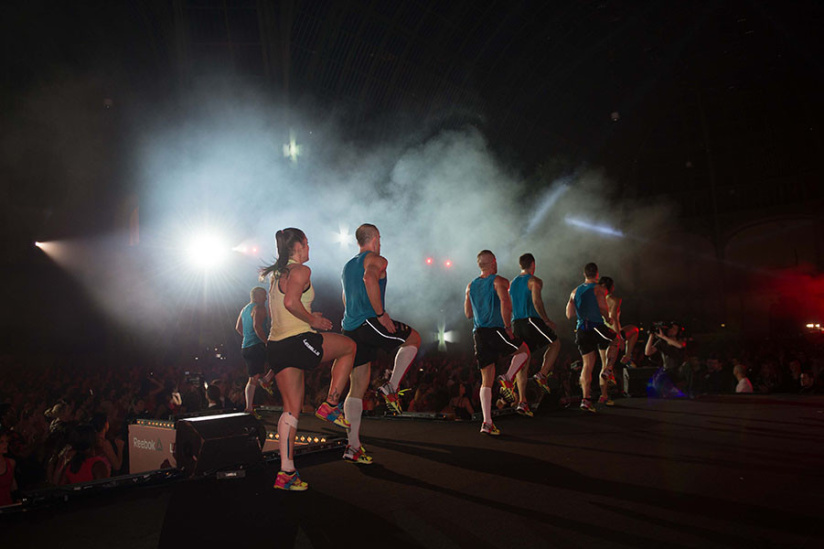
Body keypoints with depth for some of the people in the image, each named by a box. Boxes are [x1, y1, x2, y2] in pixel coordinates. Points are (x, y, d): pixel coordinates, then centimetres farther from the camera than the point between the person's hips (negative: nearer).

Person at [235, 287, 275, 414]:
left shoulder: (244, 309, 22)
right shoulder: (259, 308, -8)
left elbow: (238, 327, 28)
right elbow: (257, 326, -22)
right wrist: (266, 341, -20)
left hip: (245, 348, 9)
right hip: (258, 346, -9)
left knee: (253, 379, 12)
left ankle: (249, 407, 9)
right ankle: (266, 379, -9)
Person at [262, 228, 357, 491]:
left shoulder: (276, 274, 20)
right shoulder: (300, 270, -8)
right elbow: (291, 302, -24)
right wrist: (313, 320, -10)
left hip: (276, 346, 9)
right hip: (299, 341, -9)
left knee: (292, 409, 12)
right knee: (349, 346, 16)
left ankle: (286, 472, 11)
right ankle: (331, 405, 13)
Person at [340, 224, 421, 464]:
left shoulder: (348, 266, 25)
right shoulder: (377, 260, -2)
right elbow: (369, 278, -25)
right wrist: (381, 313, -20)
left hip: (350, 329, 8)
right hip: (369, 323, -8)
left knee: (358, 386, 9)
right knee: (413, 338, 15)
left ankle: (353, 446, 9)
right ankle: (391, 387, 2)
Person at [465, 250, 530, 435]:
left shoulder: (471, 286, 16)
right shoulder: (499, 281, -2)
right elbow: (505, 303, -20)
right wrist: (508, 326, -11)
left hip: (479, 334, 6)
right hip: (495, 330, -5)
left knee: (486, 381, 8)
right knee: (524, 350, 22)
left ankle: (487, 422, 0)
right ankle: (507, 379, -1)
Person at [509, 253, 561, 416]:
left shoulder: (512, 283, 19)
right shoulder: (535, 281, -2)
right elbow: (537, 302, -16)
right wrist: (547, 321, -10)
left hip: (516, 324, 6)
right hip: (531, 320, -6)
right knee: (555, 344, 18)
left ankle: (522, 402, -1)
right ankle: (542, 375, 2)